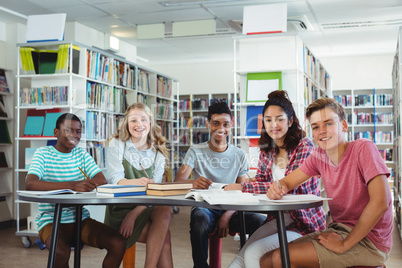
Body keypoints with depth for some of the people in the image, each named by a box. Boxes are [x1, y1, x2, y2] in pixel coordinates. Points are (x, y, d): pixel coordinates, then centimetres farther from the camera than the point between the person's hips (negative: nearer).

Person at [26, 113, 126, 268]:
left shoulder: (82, 154, 11)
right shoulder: (43, 153, -3)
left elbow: (102, 181, -1)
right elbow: (30, 184, -22)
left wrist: (82, 185, -23)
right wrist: (72, 185, -34)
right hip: (51, 220, -4)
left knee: (119, 244, -15)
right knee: (62, 252, -35)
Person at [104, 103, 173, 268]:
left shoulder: (158, 152, 7)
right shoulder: (116, 145, 0)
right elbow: (115, 180, -13)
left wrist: (134, 213, -20)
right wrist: (136, 183, -36)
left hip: (146, 208, 3)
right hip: (120, 209, -3)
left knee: (164, 210, -30)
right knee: (164, 235, -25)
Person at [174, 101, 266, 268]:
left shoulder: (239, 155, 7)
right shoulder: (196, 151, 1)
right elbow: (178, 181, -14)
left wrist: (227, 216, -16)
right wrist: (193, 183, -39)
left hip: (230, 210, 2)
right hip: (204, 208, -2)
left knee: (261, 221, -27)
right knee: (199, 221, -38)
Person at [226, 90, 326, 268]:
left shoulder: (304, 146, -12)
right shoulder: (267, 150, 9)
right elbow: (260, 182, 7)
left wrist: (242, 187, -24)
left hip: (304, 223, -5)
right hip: (277, 218, 5)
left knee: (254, 253, -24)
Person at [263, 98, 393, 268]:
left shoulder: (363, 148, -18)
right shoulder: (318, 155, 2)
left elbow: (380, 203, -26)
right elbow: (289, 181, 7)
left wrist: (344, 245, -21)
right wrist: (278, 187, -20)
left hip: (367, 239, -6)